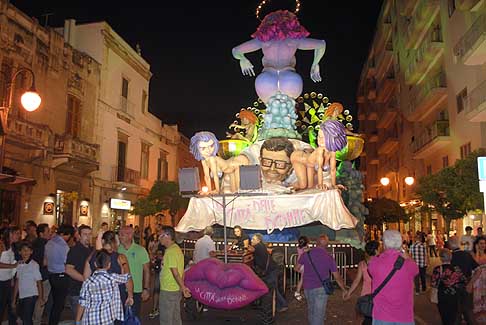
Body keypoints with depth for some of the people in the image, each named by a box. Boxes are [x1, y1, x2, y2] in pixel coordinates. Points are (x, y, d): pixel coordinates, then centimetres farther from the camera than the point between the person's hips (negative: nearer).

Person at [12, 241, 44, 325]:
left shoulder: (34, 265, -12)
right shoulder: (19, 264, 4)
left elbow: (39, 282, -9)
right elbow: (17, 282, 10)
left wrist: (41, 298, -8)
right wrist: (14, 299, 11)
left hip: (31, 296, -6)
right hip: (21, 296, 6)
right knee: (23, 317, 17)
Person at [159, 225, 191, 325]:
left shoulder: (170, 251, -18)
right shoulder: (177, 249, 11)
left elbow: (175, 272, -22)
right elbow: (181, 271, 13)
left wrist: (183, 287, -17)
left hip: (168, 291, -9)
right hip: (176, 290, 9)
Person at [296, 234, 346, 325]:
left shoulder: (306, 254, -4)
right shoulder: (329, 257, -7)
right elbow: (337, 277, 0)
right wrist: (344, 290, 12)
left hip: (307, 288, 3)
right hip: (321, 288, -3)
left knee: (311, 310, 22)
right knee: (318, 314, 1)